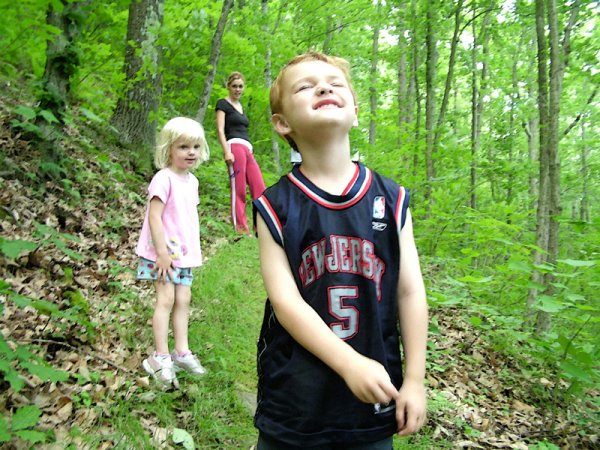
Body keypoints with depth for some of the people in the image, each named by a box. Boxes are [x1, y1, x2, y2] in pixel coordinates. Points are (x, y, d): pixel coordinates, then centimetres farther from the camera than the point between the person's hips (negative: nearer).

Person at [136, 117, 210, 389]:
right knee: (166, 298, -5)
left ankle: (181, 351, 19)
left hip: (185, 252, 8)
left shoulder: (191, 180, 9)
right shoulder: (164, 178, -16)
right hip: (164, 251, -7)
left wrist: (194, 249, 15)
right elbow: (154, 216, -20)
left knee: (183, 299, 9)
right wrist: (162, 252, -21)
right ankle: (160, 357, 6)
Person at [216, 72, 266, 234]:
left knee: (260, 189, -3)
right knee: (238, 189, -11)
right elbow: (220, 130, -6)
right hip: (235, 147, -7)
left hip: (247, 149, 7)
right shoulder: (223, 104, 4)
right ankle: (240, 227, -8)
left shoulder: (240, 106, 25)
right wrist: (226, 151, -17)